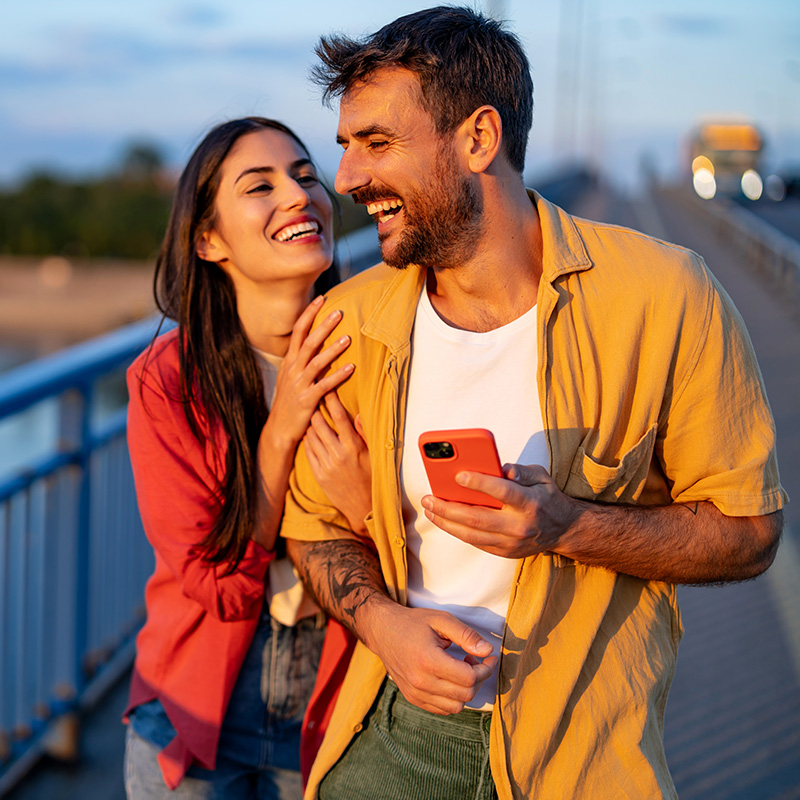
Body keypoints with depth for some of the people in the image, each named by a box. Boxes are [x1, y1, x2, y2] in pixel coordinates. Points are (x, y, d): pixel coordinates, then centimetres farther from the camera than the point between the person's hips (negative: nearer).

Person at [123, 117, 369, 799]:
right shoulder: (166, 378, -15)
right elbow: (217, 583, -16)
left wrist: (368, 507, -28)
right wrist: (280, 430, -24)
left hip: (333, 699, 1)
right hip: (197, 709, -1)